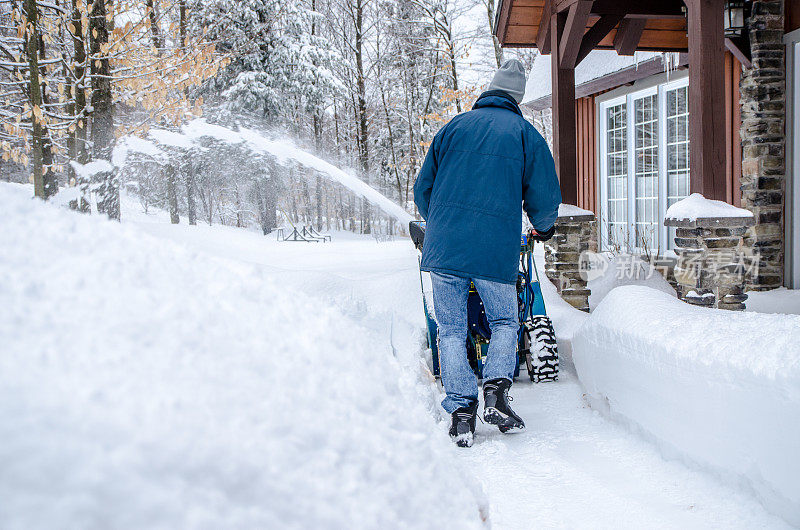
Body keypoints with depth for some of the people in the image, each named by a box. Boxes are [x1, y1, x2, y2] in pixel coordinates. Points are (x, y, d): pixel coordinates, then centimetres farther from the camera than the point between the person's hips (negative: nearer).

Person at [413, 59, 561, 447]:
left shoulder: (454, 126, 12)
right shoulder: (527, 135, 7)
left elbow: (422, 188, 15)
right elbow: (545, 200, 6)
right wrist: (544, 227, 29)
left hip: (444, 244, 1)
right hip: (497, 250, -1)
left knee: (451, 330, 8)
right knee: (504, 323, 17)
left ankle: (460, 410, 2)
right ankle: (497, 391, -3)